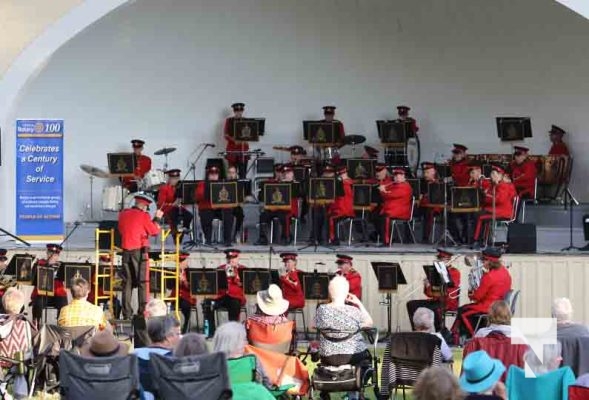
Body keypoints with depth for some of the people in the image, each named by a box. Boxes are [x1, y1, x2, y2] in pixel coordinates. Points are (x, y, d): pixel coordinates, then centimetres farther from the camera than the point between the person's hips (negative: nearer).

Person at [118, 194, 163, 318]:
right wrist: (157, 218, 12)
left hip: (126, 252, 5)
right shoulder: (143, 216, -7)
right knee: (142, 283, -1)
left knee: (127, 283, 9)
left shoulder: (123, 214, 8)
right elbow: (155, 231, -3)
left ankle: (126, 314, 7)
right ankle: (143, 312, -7)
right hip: (140, 252, -5)